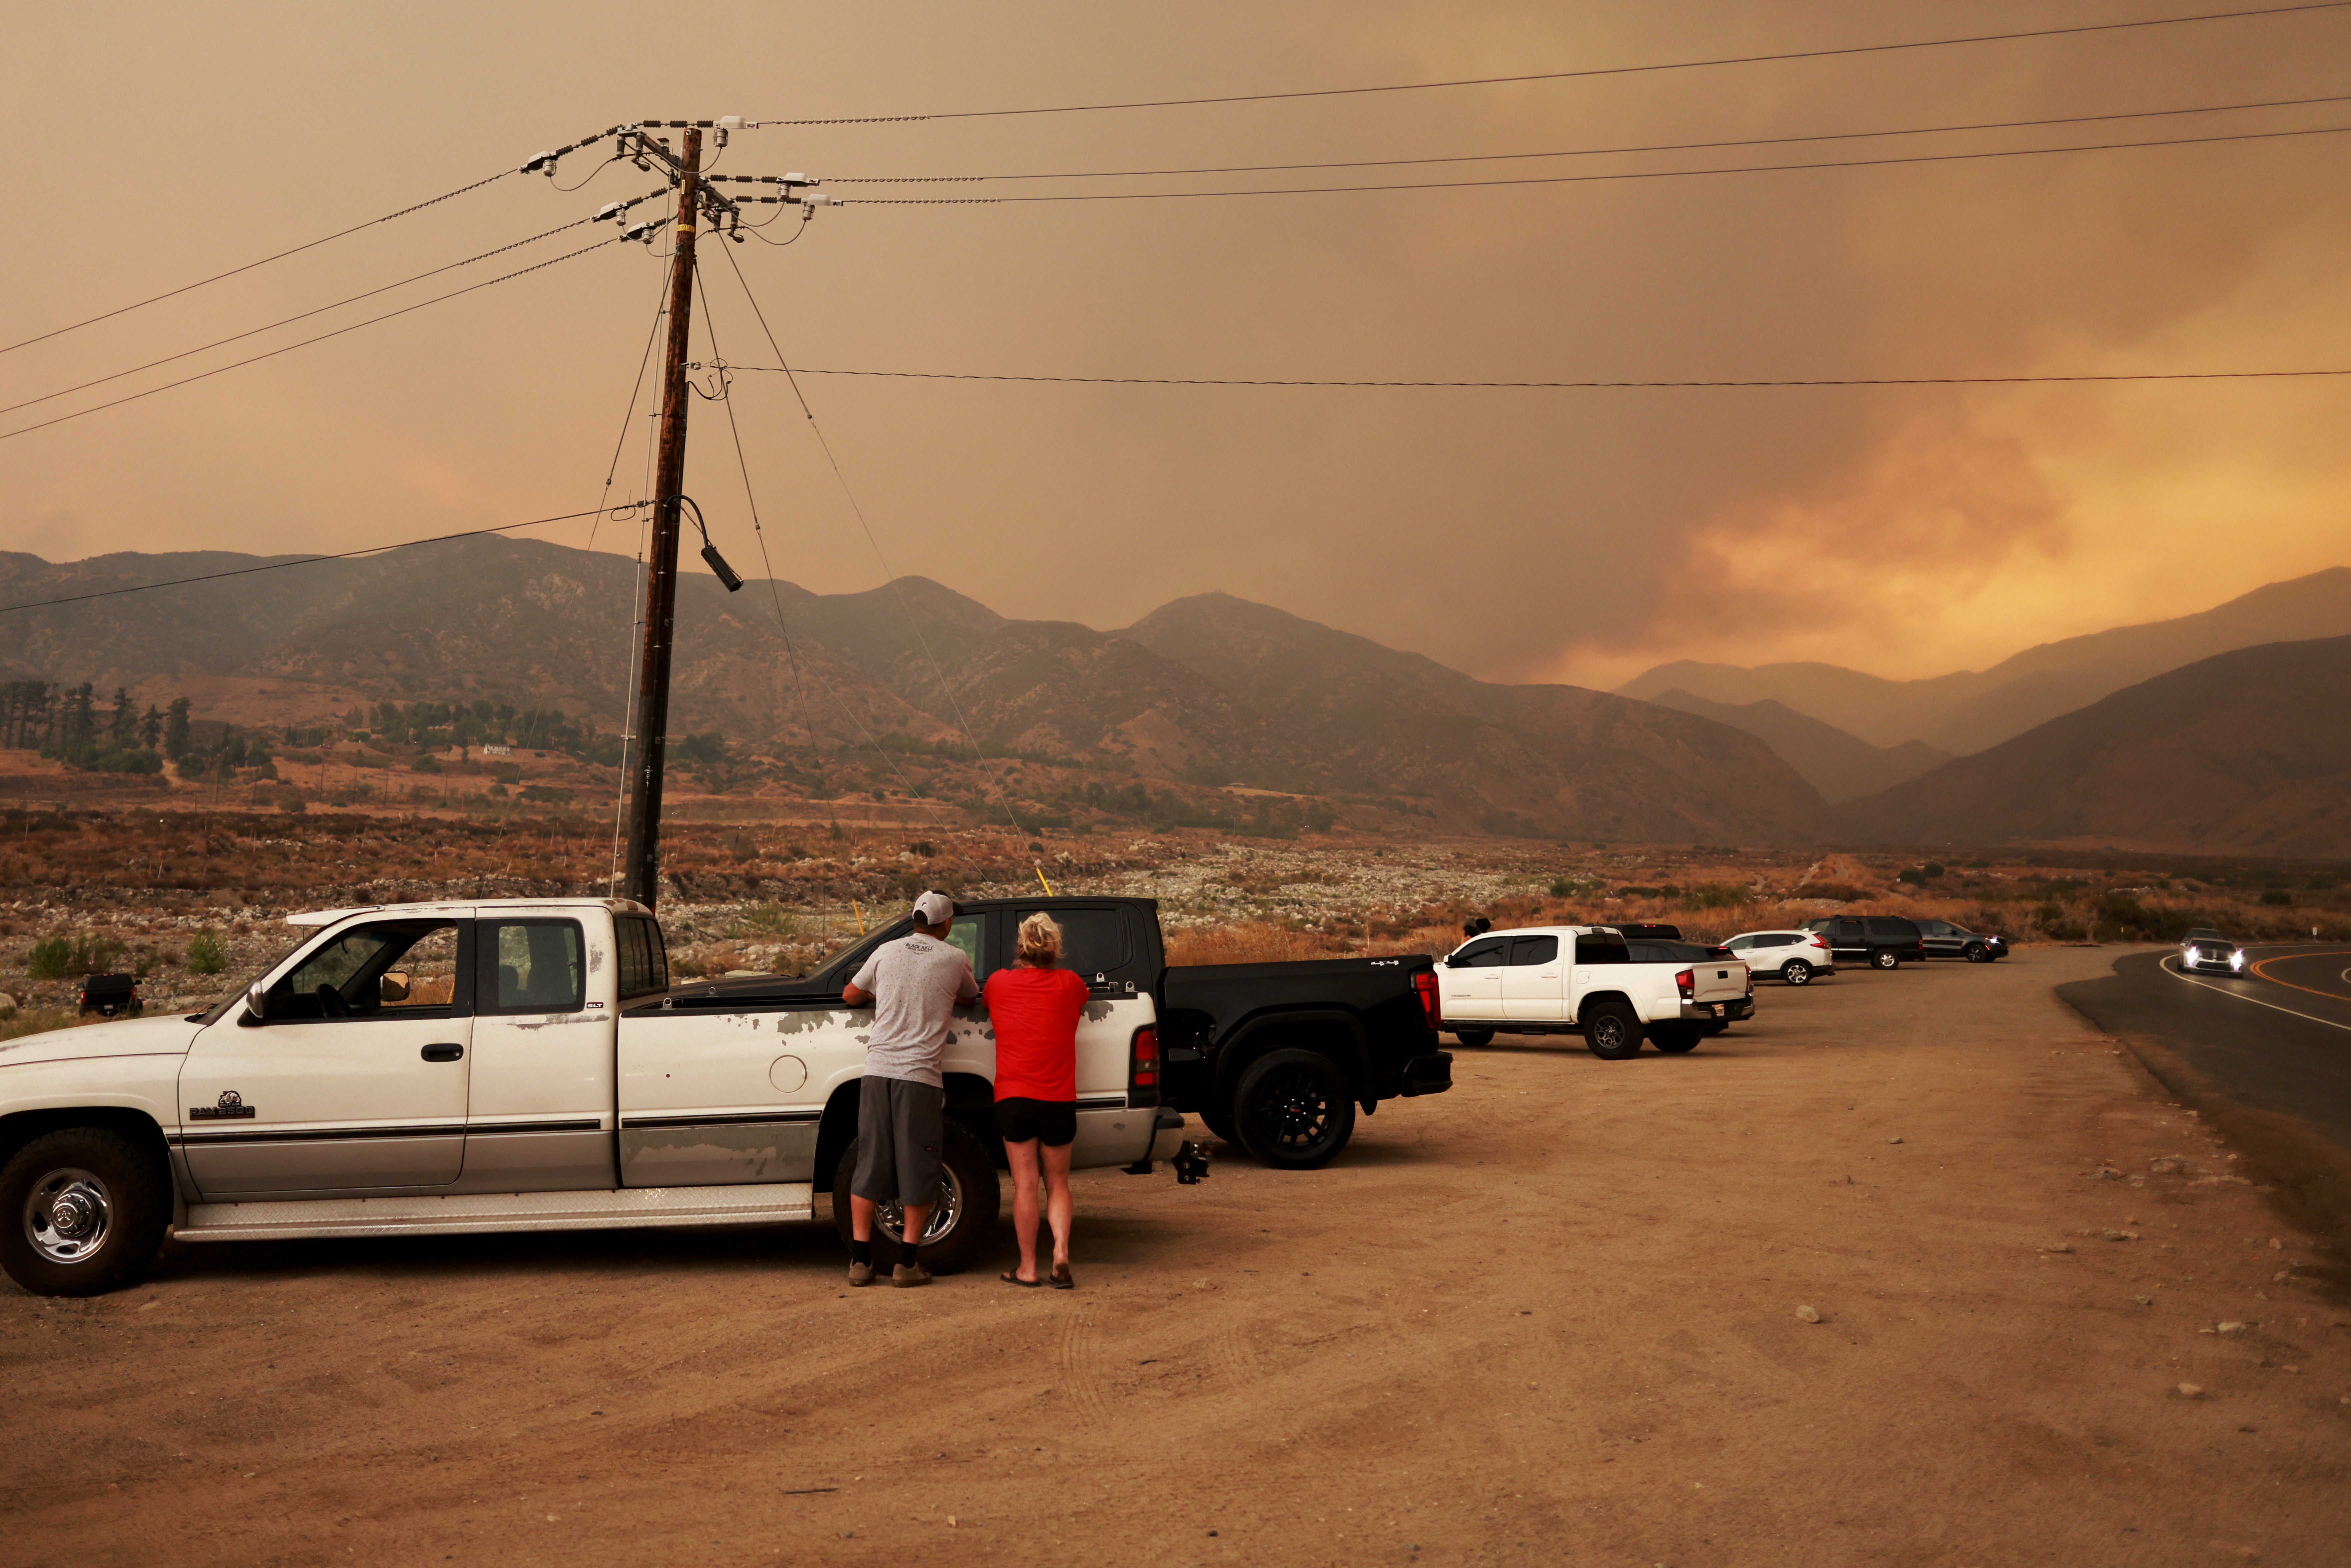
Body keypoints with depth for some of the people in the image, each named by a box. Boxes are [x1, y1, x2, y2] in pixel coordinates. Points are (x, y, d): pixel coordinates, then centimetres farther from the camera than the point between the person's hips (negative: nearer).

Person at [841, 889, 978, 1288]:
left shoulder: (887, 952, 9)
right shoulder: (954, 959, 2)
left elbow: (850, 995, 21)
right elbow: (971, 998, 22)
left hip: (878, 1070, 3)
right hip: (920, 1075, -3)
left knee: (870, 1165, 8)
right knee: (918, 1169, 5)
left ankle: (860, 1260, 10)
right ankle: (908, 1262, 7)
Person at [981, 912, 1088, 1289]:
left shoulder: (998, 983, 1)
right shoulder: (1070, 985, 0)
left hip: (1012, 1098, 0)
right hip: (1058, 1100, 0)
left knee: (1024, 1185, 5)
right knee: (1058, 1184, 13)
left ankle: (1028, 1268, 8)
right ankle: (1061, 1251, -6)